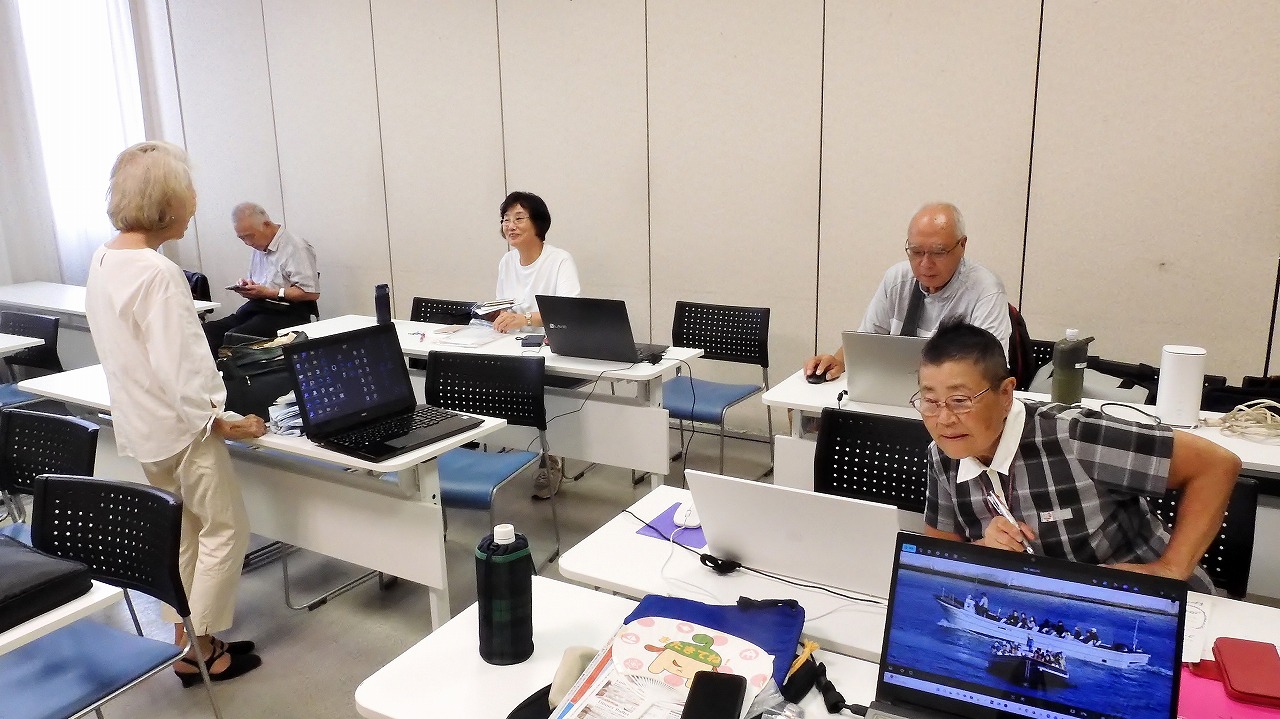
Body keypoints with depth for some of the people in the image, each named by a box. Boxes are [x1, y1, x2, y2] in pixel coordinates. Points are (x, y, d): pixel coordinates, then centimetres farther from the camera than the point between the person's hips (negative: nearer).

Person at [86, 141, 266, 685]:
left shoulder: (103, 261, 5)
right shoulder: (158, 274, -25)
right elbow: (178, 368, -26)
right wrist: (220, 422, -15)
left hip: (139, 424, 9)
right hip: (179, 427, -9)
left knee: (181, 534, 19)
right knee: (226, 530, 6)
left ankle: (187, 642, 29)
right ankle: (199, 651, 16)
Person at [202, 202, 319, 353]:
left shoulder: (296, 247, -6)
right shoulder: (259, 248, 20)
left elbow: (311, 293, -15)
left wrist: (268, 292, -14)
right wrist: (246, 285, 7)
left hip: (283, 313, -8)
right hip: (254, 309, 8)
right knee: (207, 330, -16)